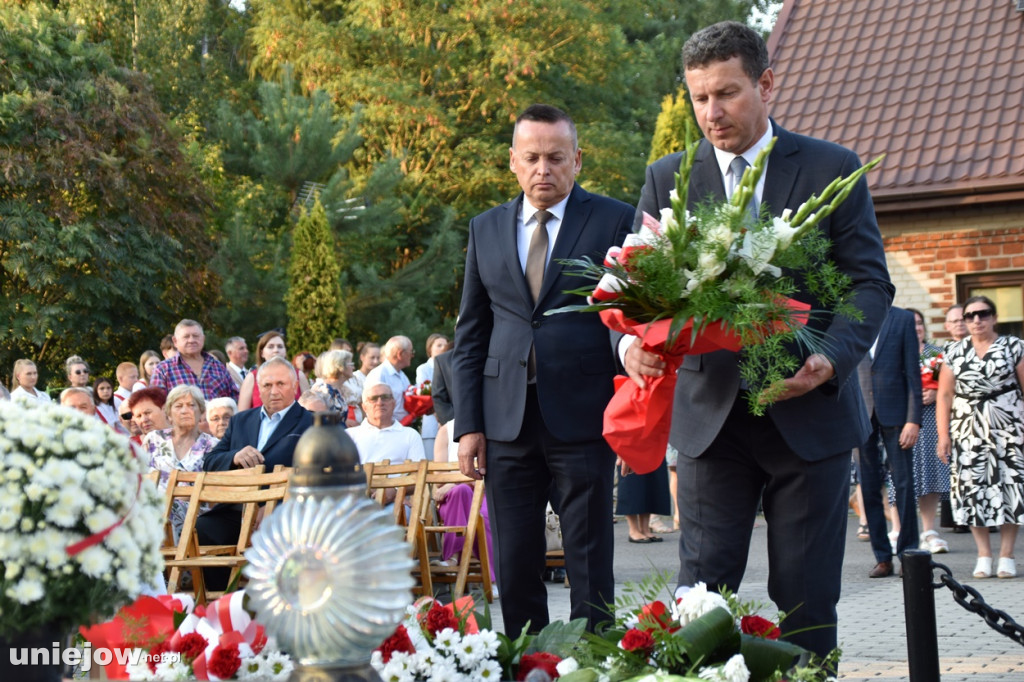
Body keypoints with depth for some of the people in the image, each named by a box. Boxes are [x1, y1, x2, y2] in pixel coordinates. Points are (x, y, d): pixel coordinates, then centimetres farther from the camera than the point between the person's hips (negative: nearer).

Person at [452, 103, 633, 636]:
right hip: (506, 422, 3)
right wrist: (467, 425, 4)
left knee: (589, 567, 2)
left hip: (582, 417, -3)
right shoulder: (485, 230, 12)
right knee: (515, 569, 8)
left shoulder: (614, 221, 1)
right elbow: (470, 336, 13)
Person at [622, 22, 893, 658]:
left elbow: (870, 282, -1)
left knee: (806, 600, 6)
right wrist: (631, 340, -20)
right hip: (711, 414, 1)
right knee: (702, 590, 0)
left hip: (810, 412, -1)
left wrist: (833, 358, -19)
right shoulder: (667, 179, 6)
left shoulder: (833, 169, 2)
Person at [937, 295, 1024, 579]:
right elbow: (944, 395, 7)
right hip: (967, 430, 2)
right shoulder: (954, 352, 9)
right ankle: (983, 555, 7)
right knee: (972, 488, -2)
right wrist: (943, 435, 1)